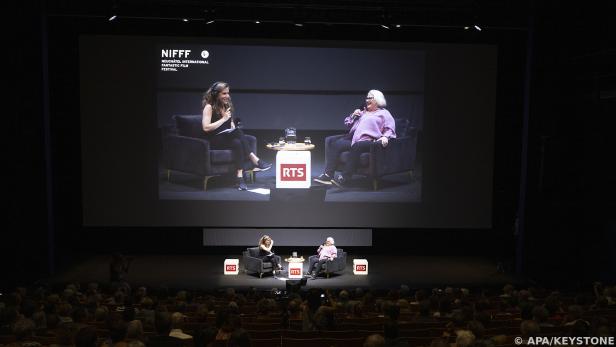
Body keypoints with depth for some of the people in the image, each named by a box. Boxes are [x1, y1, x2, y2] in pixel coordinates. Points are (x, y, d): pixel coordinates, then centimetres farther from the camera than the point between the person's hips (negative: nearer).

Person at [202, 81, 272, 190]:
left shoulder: (227, 106, 14)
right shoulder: (209, 107, -7)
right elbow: (206, 128, -17)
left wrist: (232, 124, 2)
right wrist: (224, 119, -15)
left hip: (228, 137, 6)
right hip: (215, 140, -6)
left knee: (237, 142, -30)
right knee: (238, 132, -31)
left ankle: (240, 177, -40)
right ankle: (255, 161, -32)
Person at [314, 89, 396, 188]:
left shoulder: (384, 113, 15)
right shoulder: (363, 112, 32)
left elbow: (390, 129, 3)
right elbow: (347, 123, 34)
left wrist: (385, 137, -19)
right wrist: (353, 116, 14)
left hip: (368, 141, -6)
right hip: (353, 139, 6)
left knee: (356, 147, -39)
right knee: (335, 144, -19)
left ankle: (344, 178, -42)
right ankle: (328, 175, -27)